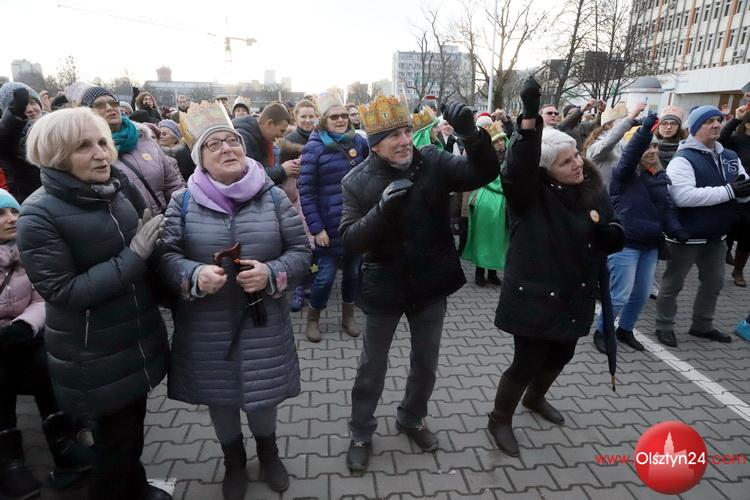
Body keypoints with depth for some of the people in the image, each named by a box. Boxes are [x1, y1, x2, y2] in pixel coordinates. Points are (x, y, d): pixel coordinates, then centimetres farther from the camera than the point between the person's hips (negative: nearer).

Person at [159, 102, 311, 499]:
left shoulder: (273, 196, -2)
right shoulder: (184, 202, -2)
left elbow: (301, 250, -1)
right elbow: (166, 255, -2)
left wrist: (272, 273, -20)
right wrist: (195, 275, -23)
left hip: (263, 322, 0)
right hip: (207, 327, 1)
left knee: (264, 393, 14)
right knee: (220, 395, 18)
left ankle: (268, 451, 48)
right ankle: (233, 460, 48)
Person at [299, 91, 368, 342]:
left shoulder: (358, 141, 3)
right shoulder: (314, 147, -8)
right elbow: (305, 191, -9)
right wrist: (316, 228, -14)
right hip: (330, 225, -4)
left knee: (353, 270, 14)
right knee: (326, 275, 2)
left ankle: (348, 315, 35)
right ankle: (313, 319, 26)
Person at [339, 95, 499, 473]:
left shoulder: (433, 162, -8)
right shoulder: (357, 181, -12)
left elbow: (485, 173, -16)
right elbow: (348, 241, -16)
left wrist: (471, 134, -33)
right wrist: (382, 209, -32)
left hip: (431, 283, 2)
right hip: (384, 287, -2)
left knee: (426, 362, 19)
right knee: (372, 366, 14)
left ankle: (411, 419, 46)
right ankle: (361, 434, 37)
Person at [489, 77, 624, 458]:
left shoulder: (594, 190, 2)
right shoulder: (531, 192, -16)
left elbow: (612, 241, 7)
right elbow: (517, 166, -39)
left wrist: (611, 233, -17)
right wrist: (530, 117, -50)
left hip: (575, 294, 7)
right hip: (534, 294, -7)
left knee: (562, 354, 23)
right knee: (528, 361, 0)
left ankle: (535, 398, 53)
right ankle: (500, 419, 27)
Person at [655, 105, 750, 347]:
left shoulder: (730, 157, 6)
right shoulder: (683, 159, -16)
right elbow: (684, 196, -30)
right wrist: (728, 191, -26)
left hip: (716, 236, 8)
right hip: (686, 236, -7)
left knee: (714, 283, 19)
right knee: (673, 284, 7)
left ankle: (702, 325, 37)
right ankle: (664, 326, 22)